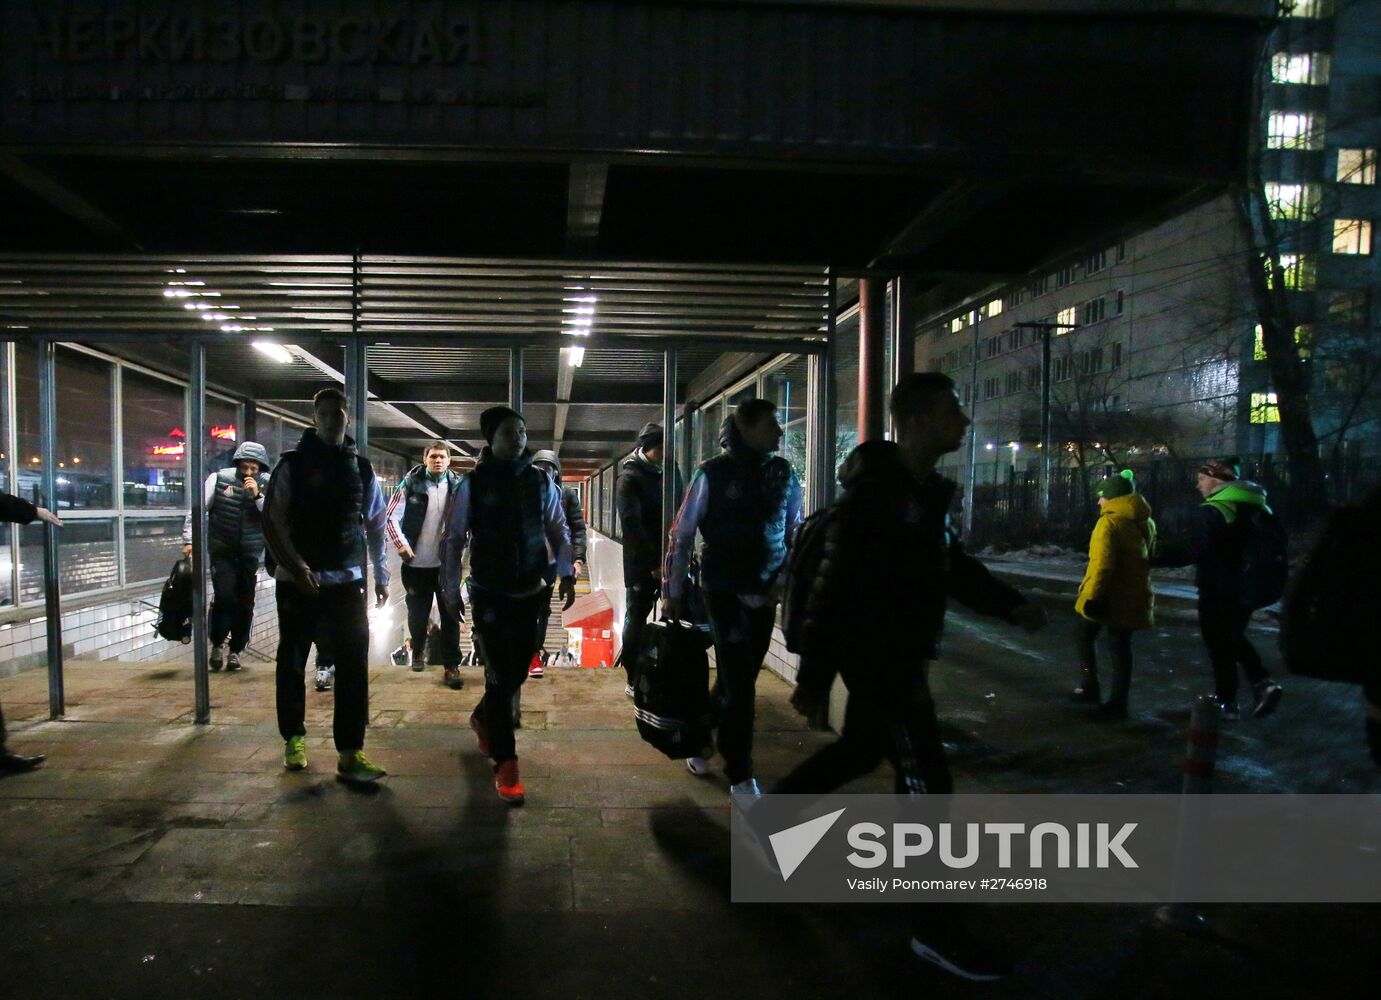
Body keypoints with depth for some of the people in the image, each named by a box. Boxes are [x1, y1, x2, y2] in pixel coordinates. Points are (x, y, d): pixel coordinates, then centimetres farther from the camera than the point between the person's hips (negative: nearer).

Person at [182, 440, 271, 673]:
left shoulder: (267, 485, -4)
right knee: (224, 596, -14)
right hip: (222, 551, -1)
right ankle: (217, 645, 7)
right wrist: (189, 540, -5)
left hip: (251, 553, 1)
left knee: (245, 603, 4)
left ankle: (236, 650, 20)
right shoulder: (219, 479, -6)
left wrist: (257, 496, -23)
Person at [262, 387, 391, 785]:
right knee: (292, 662, 10)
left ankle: (350, 753, 2)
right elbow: (272, 522, -6)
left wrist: (381, 574, 12)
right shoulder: (292, 465, -1)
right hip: (298, 582, -2)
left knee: (354, 665, -3)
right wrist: (295, 567, -17)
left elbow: (376, 526, 15)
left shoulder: (362, 469, 8)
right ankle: (294, 739, 29)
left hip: (348, 581, 2)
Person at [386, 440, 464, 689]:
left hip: (447, 563, 0)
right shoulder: (411, 483, -4)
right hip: (417, 563, 0)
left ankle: (451, 666, 7)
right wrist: (401, 544, -15)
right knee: (417, 614, 13)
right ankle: (418, 650, 40)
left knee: (450, 615, -1)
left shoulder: (458, 486, 0)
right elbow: (392, 516, -4)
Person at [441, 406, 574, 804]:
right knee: (501, 675, -4)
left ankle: (483, 718, 42)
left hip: (532, 593, 3)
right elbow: (453, 540, 1)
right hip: (490, 594, -3)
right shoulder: (472, 484, -4)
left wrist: (566, 575, 1)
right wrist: (452, 591, 1)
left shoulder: (541, 481, 3)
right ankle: (505, 765, 7)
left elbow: (559, 531, 9)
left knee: (517, 672, 11)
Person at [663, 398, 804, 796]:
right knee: (738, 682, -3)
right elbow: (682, 534, -4)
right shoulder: (713, 474, -9)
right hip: (725, 592, -5)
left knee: (738, 677, 16)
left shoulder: (784, 473, 4)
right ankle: (740, 775, 10)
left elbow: (796, 532, 12)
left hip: (766, 595, 5)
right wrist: (673, 589, -2)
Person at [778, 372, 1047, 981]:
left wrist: (1009, 605, 1)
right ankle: (936, 928, 10)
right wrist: (812, 679, -19)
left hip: (901, 656, 10)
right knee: (926, 782, -4)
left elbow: (950, 563, 17)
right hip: (875, 657, -10)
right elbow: (832, 589, -21)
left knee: (859, 751, 24)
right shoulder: (873, 494, -21)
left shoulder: (926, 490, 8)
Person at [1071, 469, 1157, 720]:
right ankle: (1118, 702, 12)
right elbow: (1148, 558, 18)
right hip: (1132, 597, 7)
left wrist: (1092, 597, -23)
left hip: (1107, 598, -7)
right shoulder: (1145, 522, 9)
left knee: (1086, 637, 15)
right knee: (1121, 647, 10)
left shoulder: (1110, 522, -18)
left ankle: (1090, 687, 13)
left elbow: (1103, 564, -25)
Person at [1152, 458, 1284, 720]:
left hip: (1219, 591, -8)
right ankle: (1262, 683, 10)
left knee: (1219, 645, 4)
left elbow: (1194, 549, -28)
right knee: (1234, 638, 24)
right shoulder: (1257, 506, 10)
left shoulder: (1212, 511, -19)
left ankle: (1226, 702, 12)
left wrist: (1157, 557, -23)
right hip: (1248, 587, 8)